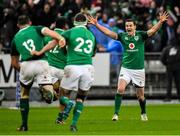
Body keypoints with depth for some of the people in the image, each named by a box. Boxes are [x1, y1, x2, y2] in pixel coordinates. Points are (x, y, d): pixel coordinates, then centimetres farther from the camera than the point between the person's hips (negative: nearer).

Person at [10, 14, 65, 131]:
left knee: (24, 94, 22)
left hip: (26, 65, 2)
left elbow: (14, 63, 25)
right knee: (48, 90, -3)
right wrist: (60, 38, -28)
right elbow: (48, 32, -10)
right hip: (41, 63, -2)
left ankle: (24, 125, 22)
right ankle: (48, 93, -41)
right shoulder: (36, 29, 15)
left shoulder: (15, 38, 22)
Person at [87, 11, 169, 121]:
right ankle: (116, 113, -14)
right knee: (120, 89, -20)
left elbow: (153, 30, -19)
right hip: (126, 69, 1)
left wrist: (161, 22, -36)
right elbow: (108, 32, -6)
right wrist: (96, 24, -15)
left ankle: (143, 113, 34)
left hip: (139, 70, -1)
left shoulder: (140, 35, -5)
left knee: (140, 95, 9)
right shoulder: (123, 36, -1)